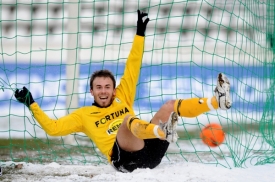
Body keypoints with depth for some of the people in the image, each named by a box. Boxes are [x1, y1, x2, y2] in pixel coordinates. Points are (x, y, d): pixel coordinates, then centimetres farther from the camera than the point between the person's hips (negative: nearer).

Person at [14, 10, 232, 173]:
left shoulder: (122, 98, 27)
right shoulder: (84, 115, 22)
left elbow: (132, 69, 26)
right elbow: (52, 127, 17)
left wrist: (140, 34, 24)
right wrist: (32, 104, 13)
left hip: (152, 151, 5)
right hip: (126, 158, -5)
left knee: (171, 105, -3)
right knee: (128, 119, -34)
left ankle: (218, 101, -22)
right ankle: (164, 131, -65)